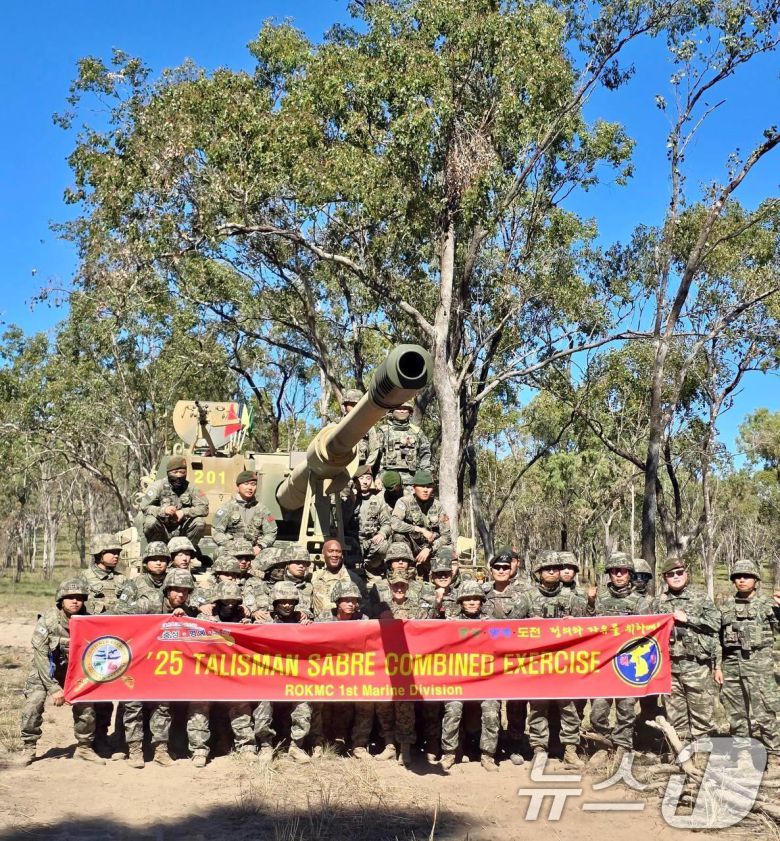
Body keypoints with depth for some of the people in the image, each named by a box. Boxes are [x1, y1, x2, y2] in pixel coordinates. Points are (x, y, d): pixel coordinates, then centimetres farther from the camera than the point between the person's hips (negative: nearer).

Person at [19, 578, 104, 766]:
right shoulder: (47, 621, -21)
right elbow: (41, 656, -21)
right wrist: (54, 688, -23)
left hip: (74, 671, 2)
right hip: (44, 671, -2)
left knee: (86, 706, -8)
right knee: (33, 705, -18)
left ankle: (84, 747, 13)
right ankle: (28, 748, 2)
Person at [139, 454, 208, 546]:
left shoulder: (190, 488, -1)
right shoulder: (158, 486, -7)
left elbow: (204, 508, -9)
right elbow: (144, 507, -16)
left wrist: (184, 512, -23)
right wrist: (163, 510, -34)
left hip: (181, 531, 2)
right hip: (161, 532, -2)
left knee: (200, 522, -21)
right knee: (151, 521, -32)